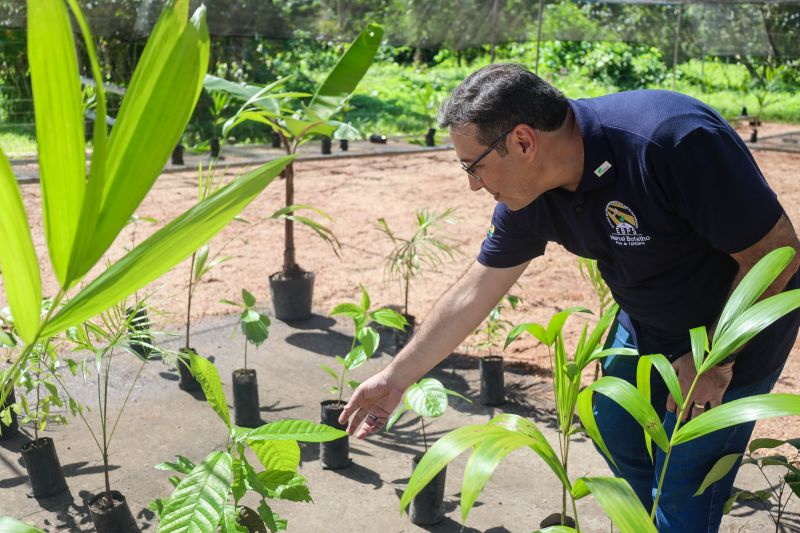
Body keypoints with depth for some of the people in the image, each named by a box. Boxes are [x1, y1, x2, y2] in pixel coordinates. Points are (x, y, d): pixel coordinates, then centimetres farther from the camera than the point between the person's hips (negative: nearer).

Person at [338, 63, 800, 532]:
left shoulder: (674, 140, -35)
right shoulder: (529, 196, -14)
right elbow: (471, 295, -4)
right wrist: (395, 378, 0)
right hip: (646, 323, 6)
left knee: (683, 488, -3)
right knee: (617, 432, 18)